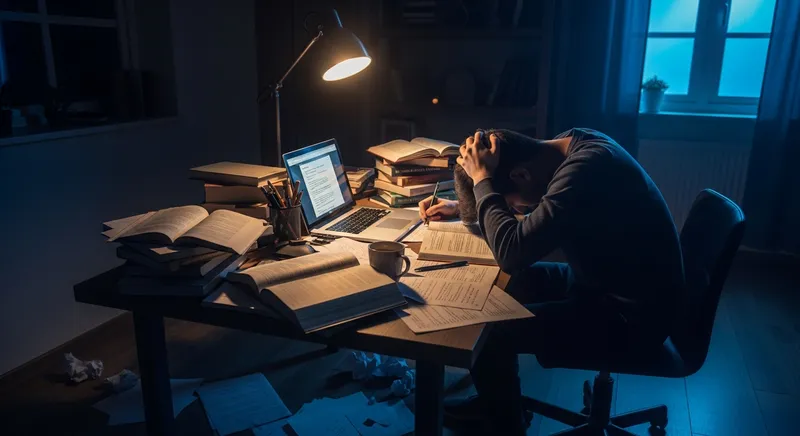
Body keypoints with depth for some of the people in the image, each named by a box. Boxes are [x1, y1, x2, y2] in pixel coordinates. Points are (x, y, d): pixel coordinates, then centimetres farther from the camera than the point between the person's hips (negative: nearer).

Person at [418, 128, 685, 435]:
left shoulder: (584, 169, -29)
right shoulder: (573, 145, 0)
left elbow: (511, 254, -32)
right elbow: (506, 202, 17)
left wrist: (482, 179, -22)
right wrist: (460, 207, 8)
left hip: (633, 311, -9)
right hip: (605, 280, 10)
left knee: (490, 334, -16)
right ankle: (496, 401, 25)